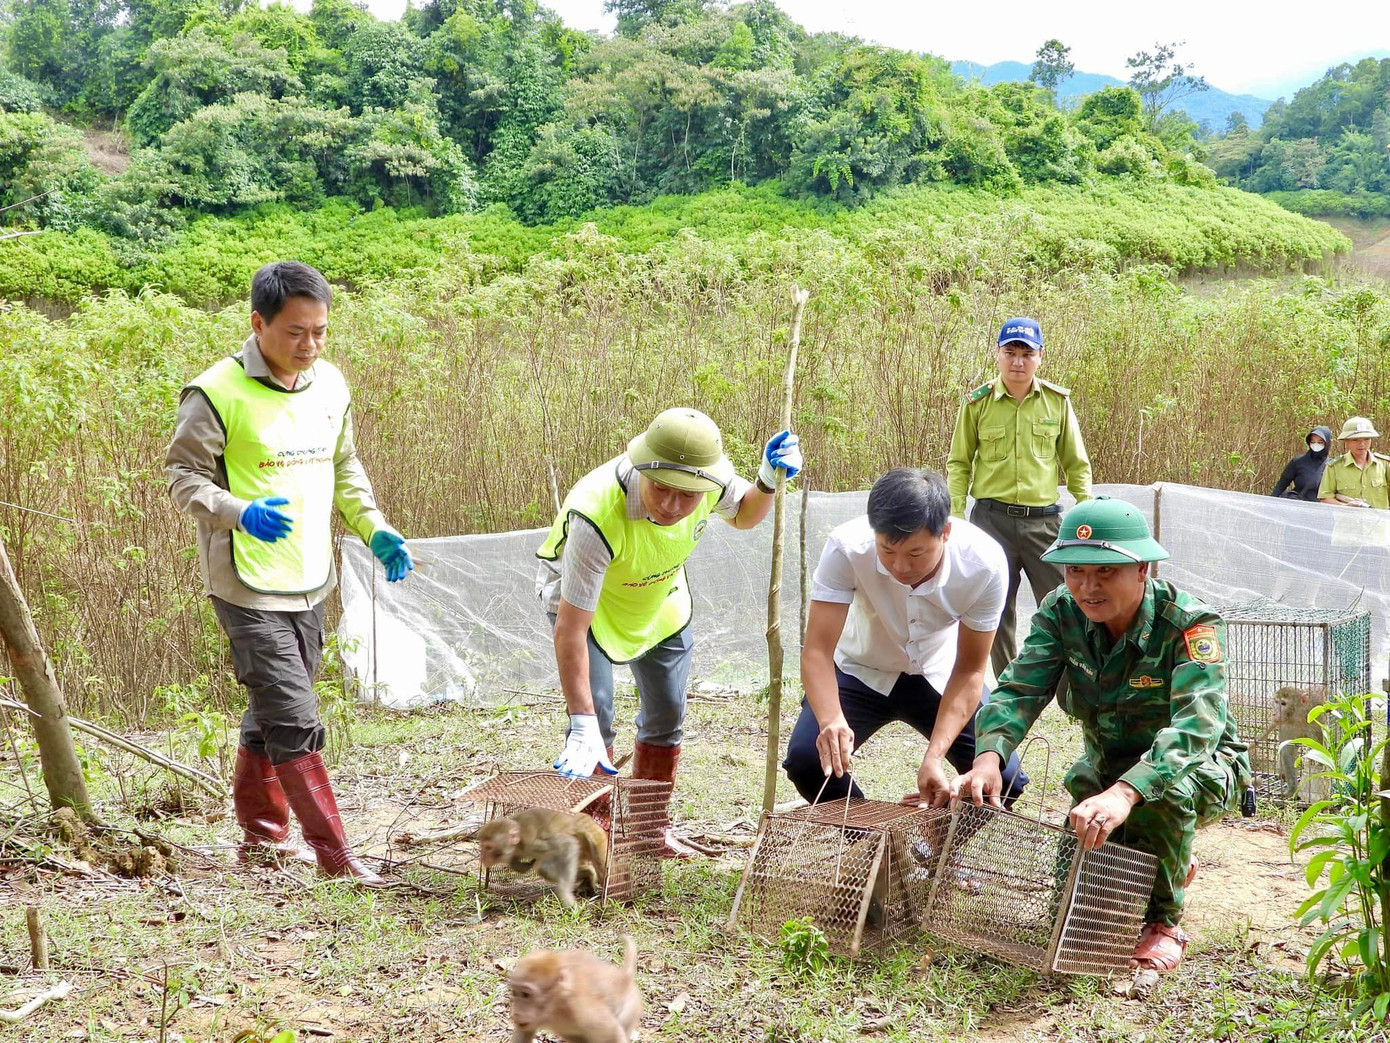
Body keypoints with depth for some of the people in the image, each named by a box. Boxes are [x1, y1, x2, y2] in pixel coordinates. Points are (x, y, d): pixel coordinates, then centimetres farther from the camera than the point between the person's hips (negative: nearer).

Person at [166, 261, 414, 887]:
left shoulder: (331, 385, 8)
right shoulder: (217, 393, -13)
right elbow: (182, 473, -10)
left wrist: (376, 530, 7)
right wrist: (240, 513, -27)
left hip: (311, 581, 7)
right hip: (248, 585, -7)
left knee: (271, 711, 19)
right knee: (294, 719, -9)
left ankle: (262, 835, 33)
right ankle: (334, 855, -2)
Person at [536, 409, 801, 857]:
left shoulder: (712, 479, -31)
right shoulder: (597, 515, -46)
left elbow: (743, 516, -3)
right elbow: (570, 627, -44)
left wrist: (768, 481, -26)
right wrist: (582, 726, -46)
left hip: (660, 598, 5)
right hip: (582, 598, -5)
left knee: (667, 715, 10)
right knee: (595, 715, -16)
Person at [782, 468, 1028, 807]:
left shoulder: (985, 563, -29)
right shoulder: (846, 549, -32)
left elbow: (969, 671, -20)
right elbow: (817, 651, -33)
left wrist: (934, 757, -33)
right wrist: (831, 719, -53)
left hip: (940, 676, 1)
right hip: (862, 670, -1)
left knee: (1004, 779, -15)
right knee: (807, 760, -24)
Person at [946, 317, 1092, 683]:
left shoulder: (1057, 401, 3)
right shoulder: (977, 403, 0)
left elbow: (1076, 464, 9)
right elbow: (959, 464, 7)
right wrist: (954, 516, -2)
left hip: (1044, 520, 0)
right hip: (992, 519, 0)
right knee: (996, 611, 6)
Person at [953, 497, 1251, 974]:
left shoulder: (1190, 625, -30)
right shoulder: (1061, 612, -14)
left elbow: (1196, 725, -44)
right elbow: (1019, 689, -23)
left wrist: (1125, 793, -62)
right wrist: (988, 757, -47)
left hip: (1204, 769, -5)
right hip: (1106, 767, 5)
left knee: (1164, 786, -39)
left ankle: (1163, 922, -14)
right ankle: (1174, 867, 25)